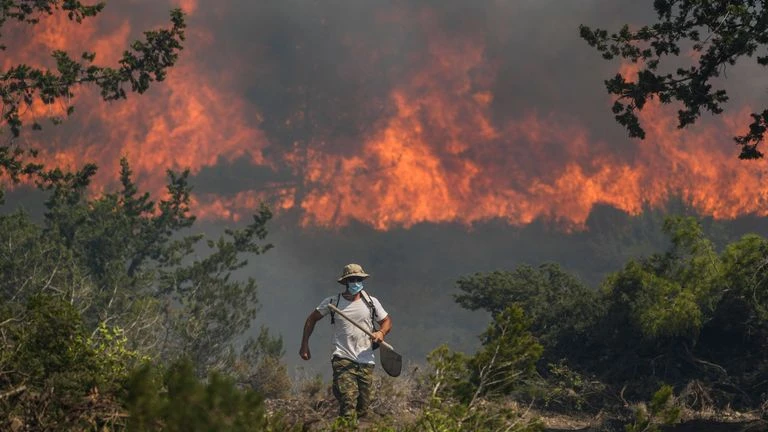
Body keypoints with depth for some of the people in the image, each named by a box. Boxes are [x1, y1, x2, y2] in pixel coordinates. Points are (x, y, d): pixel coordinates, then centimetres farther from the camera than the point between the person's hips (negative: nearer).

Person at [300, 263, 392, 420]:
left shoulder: (371, 302, 8)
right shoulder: (332, 302, 2)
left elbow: (387, 321, 19)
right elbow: (311, 319, 14)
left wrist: (381, 332, -5)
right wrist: (304, 345, 8)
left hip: (366, 361, 3)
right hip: (342, 360, -3)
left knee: (363, 409, 4)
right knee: (348, 402, -22)